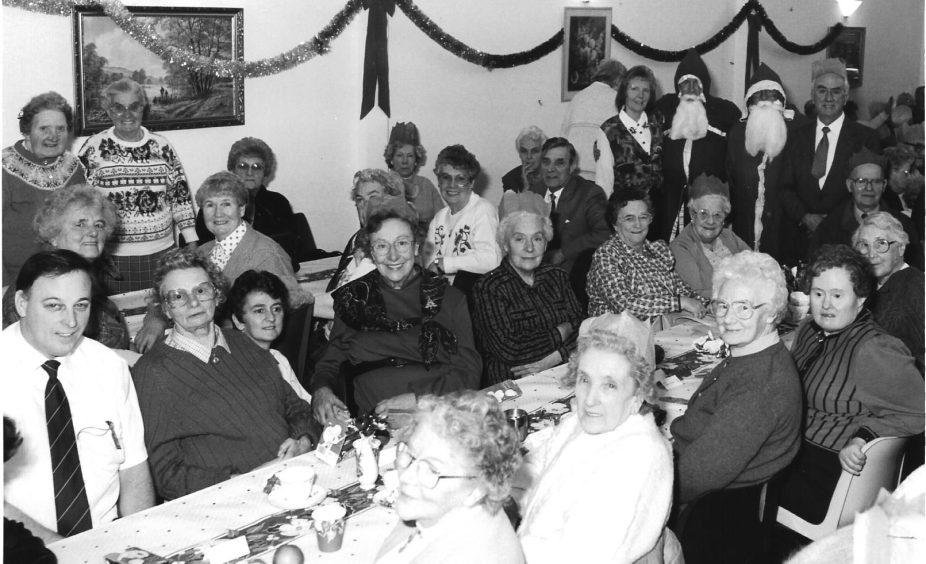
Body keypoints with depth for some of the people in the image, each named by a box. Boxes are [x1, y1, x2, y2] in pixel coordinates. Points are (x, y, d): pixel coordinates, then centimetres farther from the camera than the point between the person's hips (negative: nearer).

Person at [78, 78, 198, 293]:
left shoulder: (163, 147, 6)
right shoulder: (93, 149, 0)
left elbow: (181, 197, 9)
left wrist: (193, 247, 4)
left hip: (162, 254, 2)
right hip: (112, 258, -2)